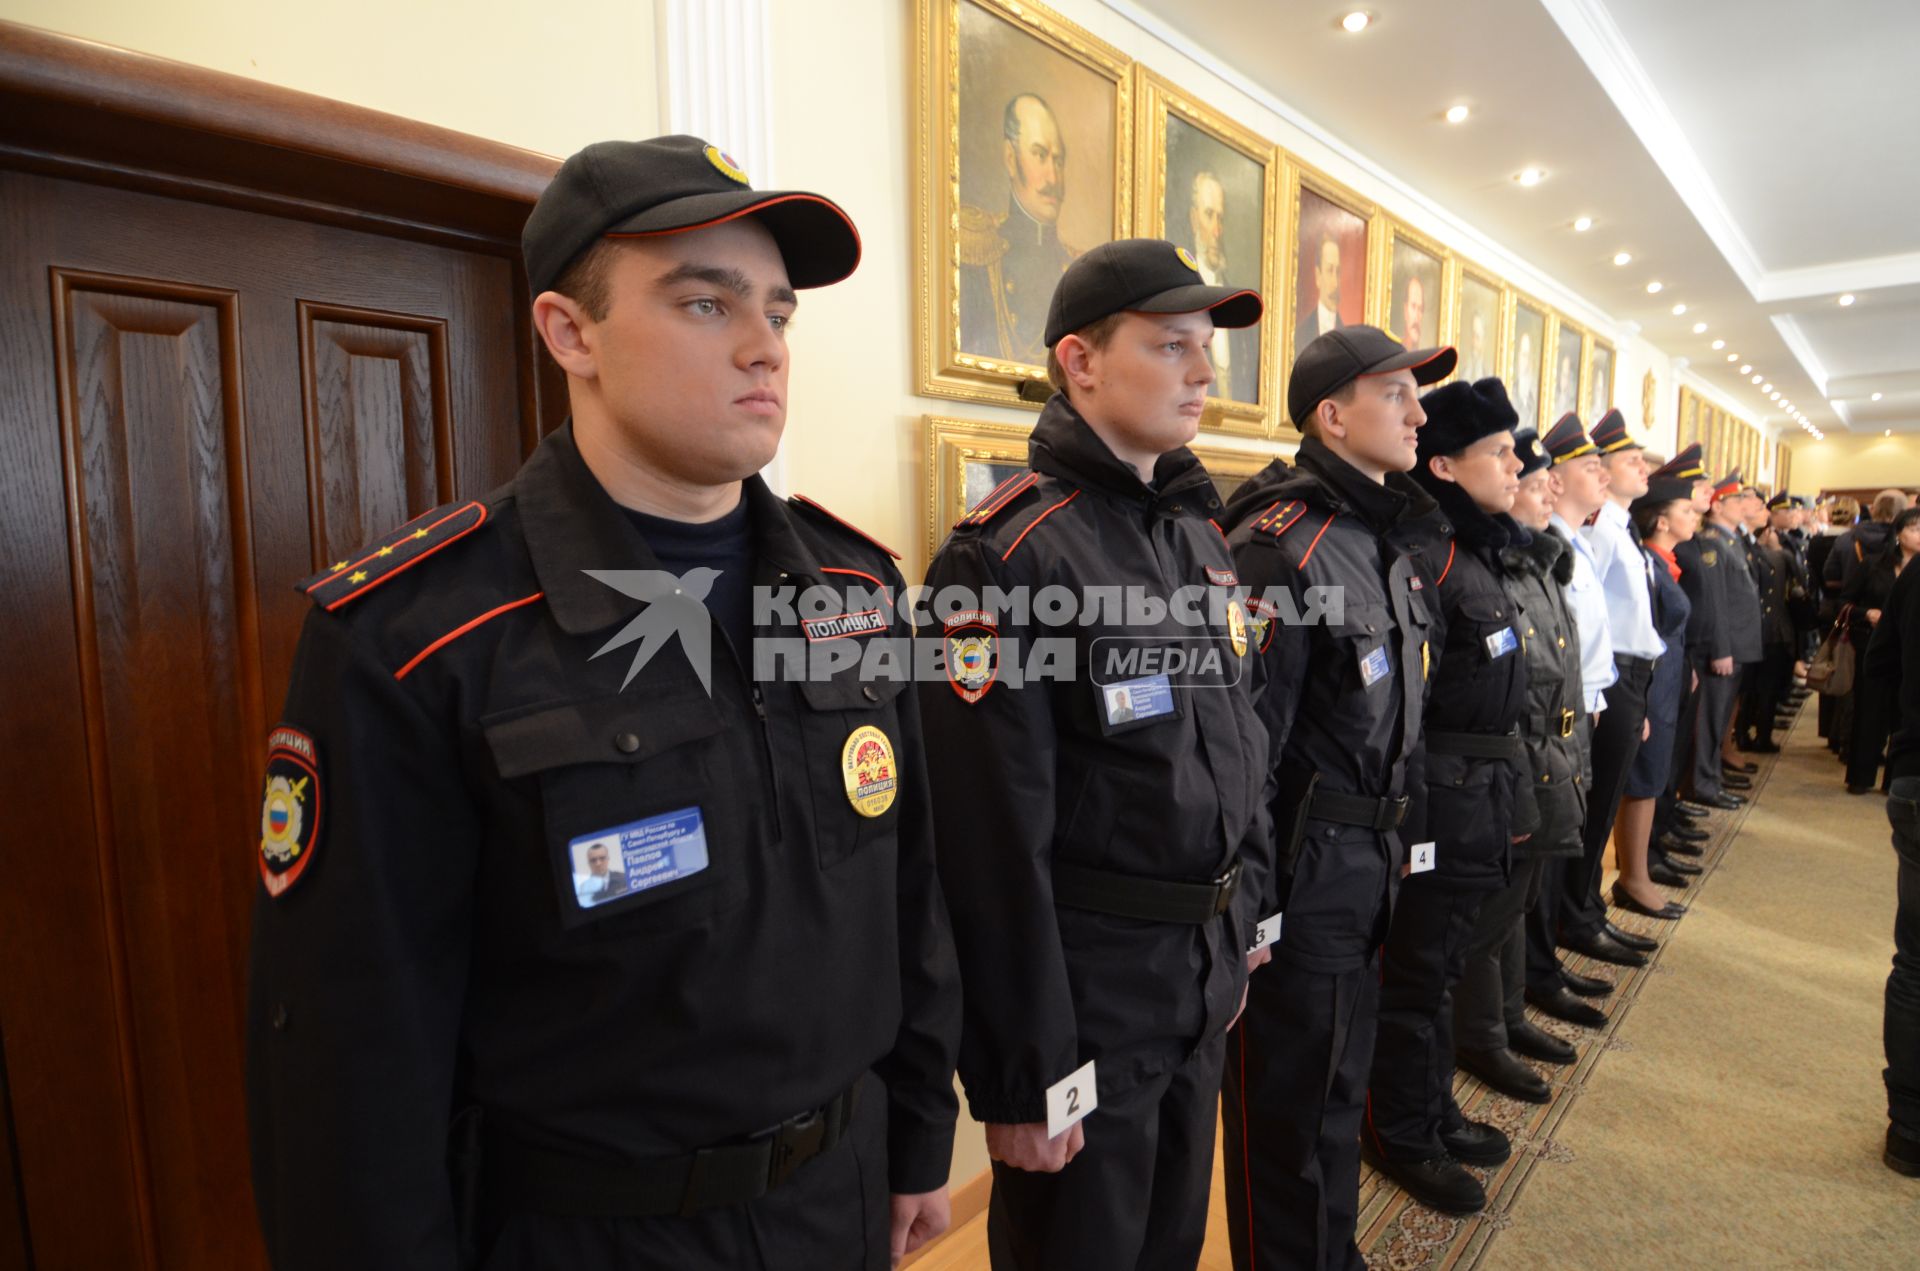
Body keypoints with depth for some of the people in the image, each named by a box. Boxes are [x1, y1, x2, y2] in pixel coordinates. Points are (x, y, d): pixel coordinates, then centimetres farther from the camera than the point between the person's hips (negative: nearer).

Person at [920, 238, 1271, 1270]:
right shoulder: (1010, 556, -20)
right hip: (1088, 984, -7)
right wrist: (1022, 1076, -17)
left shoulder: (1200, 534, 7)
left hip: (1208, 970, 8)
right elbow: (992, 843, -22)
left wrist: (1247, 908, 14)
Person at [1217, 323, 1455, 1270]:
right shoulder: (1280, 546, -19)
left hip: (1370, 862, 9)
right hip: (1304, 871, -9)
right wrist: (1248, 905, -19)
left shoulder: (1392, 536, 11)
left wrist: (1399, 831, 19)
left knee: (1338, 1081, 24)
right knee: (1291, 1101, 8)